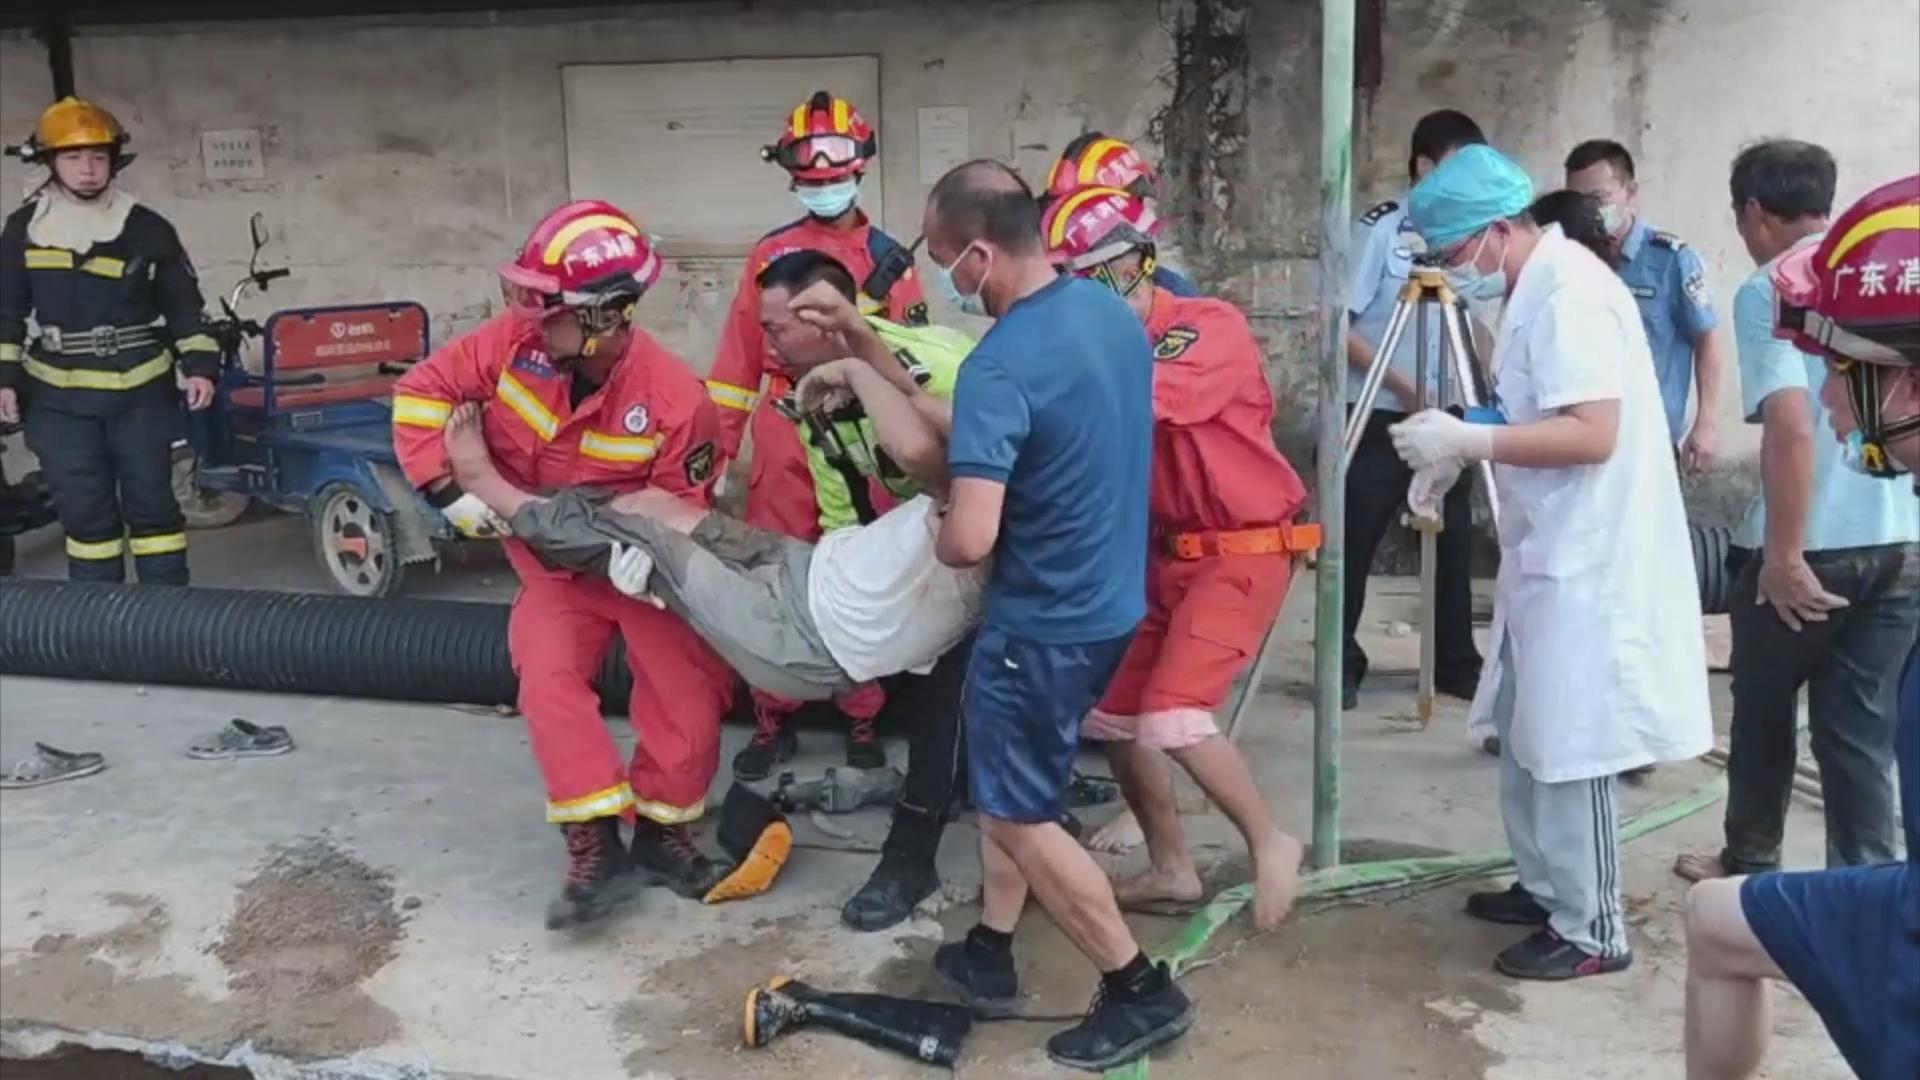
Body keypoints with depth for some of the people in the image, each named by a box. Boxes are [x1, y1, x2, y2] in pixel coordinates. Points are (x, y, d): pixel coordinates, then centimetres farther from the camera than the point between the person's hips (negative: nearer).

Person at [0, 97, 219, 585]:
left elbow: (184, 304, 4)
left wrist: (199, 365, -5)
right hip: (59, 396, 2)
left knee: (151, 502, 4)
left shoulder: (148, 228, -2)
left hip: (141, 390, -1)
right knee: (83, 509, 6)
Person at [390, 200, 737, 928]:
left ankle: (662, 833, 14)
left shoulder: (675, 398, -25)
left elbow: (681, 510, -16)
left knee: (689, 691, -7)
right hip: (555, 565, 2)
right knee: (550, 679, -17)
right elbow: (423, 390, -10)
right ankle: (595, 849, -11)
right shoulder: (515, 341, -19)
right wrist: (447, 487, -17)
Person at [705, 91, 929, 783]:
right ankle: (772, 719, 16)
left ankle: (861, 719, 19)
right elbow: (739, 356, 8)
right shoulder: (770, 254, 8)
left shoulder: (891, 260, 6)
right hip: (784, 438, 1)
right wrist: (716, 443, 4)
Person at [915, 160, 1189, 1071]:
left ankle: (1142, 990, 16)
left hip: (1043, 621, -9)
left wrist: (938, 541, -8)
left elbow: (971, 541, -32)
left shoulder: (999, 367, -27)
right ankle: (989, 955, 35)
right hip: (1108, 597, 9)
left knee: (1018, 816, 7)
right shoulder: (1114, 312, 1)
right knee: (1005, 784, 22)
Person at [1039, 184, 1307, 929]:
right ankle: (1172, 869, 24)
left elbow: (1137, 402, -34)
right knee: (1109, 711, 8)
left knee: (1173, 715, -18)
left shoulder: (1213, 327, -17)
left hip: (1243, 552, -8)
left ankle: (1269, 844, 6)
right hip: (1167, 554, 8)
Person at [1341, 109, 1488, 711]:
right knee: (1355, 542, 0)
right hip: (1377, 416, -5)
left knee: (1453, 542, 8)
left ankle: (1457, 663, 19)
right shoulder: (1379, 228, -9)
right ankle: (1342, 663, 11)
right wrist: (1401, 384, -16)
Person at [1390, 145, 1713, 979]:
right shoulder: (1534, 292, 12)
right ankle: (1546, 887, 33)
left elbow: (1592, 434, -27)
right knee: (1528, 736, 19)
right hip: (1549, 555, 10)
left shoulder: (1570, 292, -18)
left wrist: (1467, 441, -24)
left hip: (1585, 562, -10)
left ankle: (1591, 930, 13)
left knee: (1569, 750, -1)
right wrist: (1458, 447, 7)